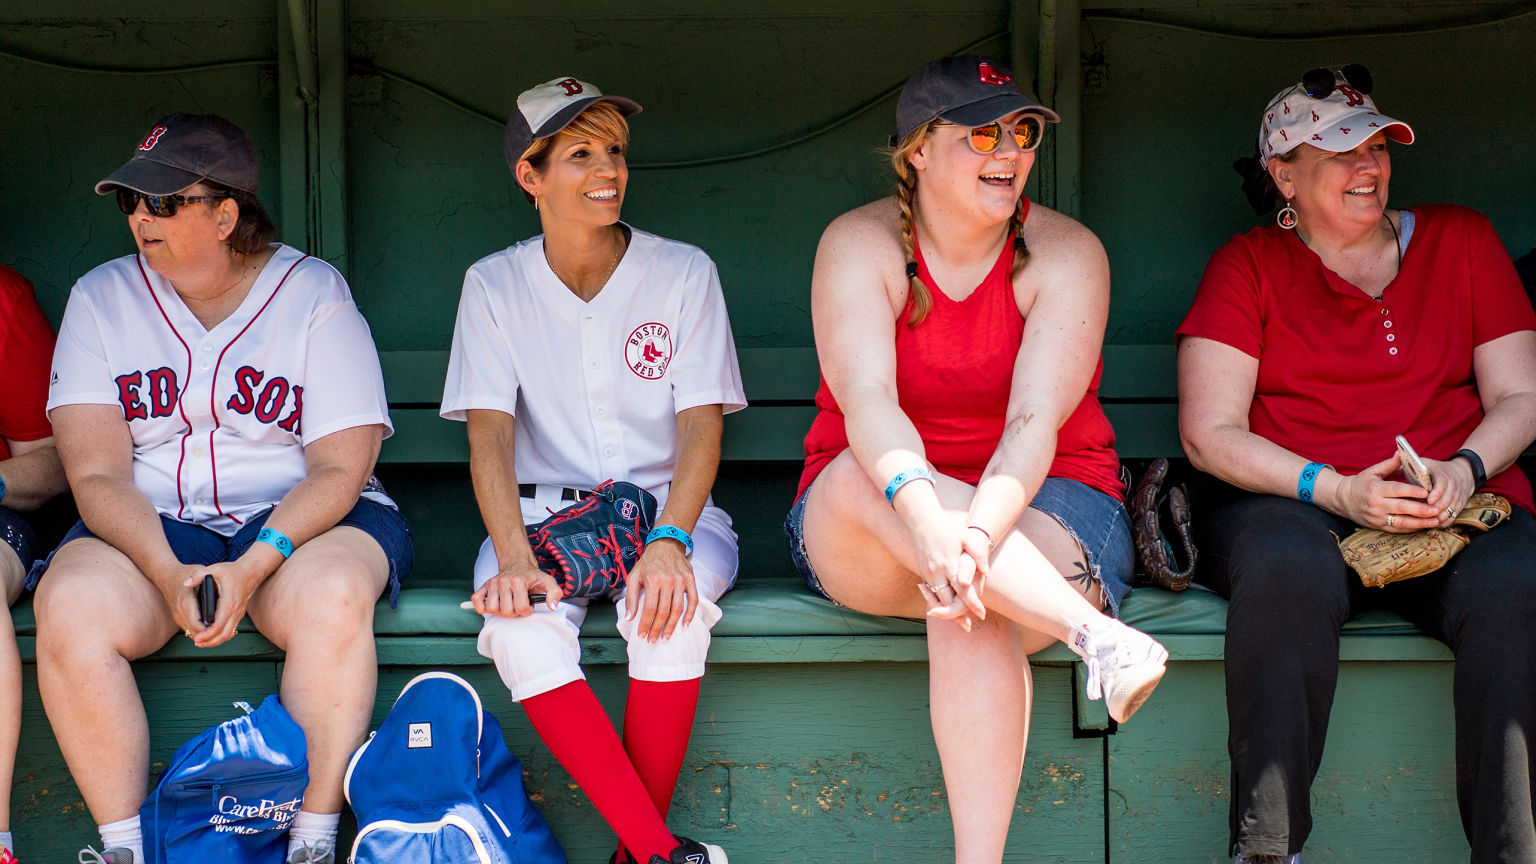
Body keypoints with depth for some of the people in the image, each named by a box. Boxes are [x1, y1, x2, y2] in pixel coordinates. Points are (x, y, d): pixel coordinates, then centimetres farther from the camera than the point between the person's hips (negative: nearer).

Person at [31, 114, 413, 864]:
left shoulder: (314, 293, -2)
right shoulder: (101, 298, 4)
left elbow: (339, 467, -7)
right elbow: (97, 473, -4)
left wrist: (254, 566, -24)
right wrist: (167, 573, -22)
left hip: (299, 517, -1)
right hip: (149, 526, 2)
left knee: (333, 598, -35)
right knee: (70, 609, -30)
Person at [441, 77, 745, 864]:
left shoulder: (684, 273, 1)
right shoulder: (495, 285, 3)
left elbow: (701, 424, -6)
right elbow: (489, 432, -7)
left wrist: (669, 539, -26)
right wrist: (513, 558, -25)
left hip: (671, 505, 0)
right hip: (544, 511, 1)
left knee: (673, 605, -34)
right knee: (521, 627, -32)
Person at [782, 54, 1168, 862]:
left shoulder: (1066, 253, -7)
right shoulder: (860, 243, -7)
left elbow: (1035, 423, -21)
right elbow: (865, 400, -23)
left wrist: (976, 536, -41)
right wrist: (921, 510, -44)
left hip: (1041, 501, -1)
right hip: (870, 522, 1)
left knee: (969, 610, -34)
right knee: (861, 476, -35)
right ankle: (1094, 633, -44)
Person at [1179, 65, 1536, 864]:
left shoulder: (1461, 239, 18)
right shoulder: (1248, 266, 11)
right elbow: (1209, 432, 1)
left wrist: (1464, 470, -9)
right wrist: (1334, 491, -14)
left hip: (1458, 504, 2)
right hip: (1291, 503, -2)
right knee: (1289, 573, -38)